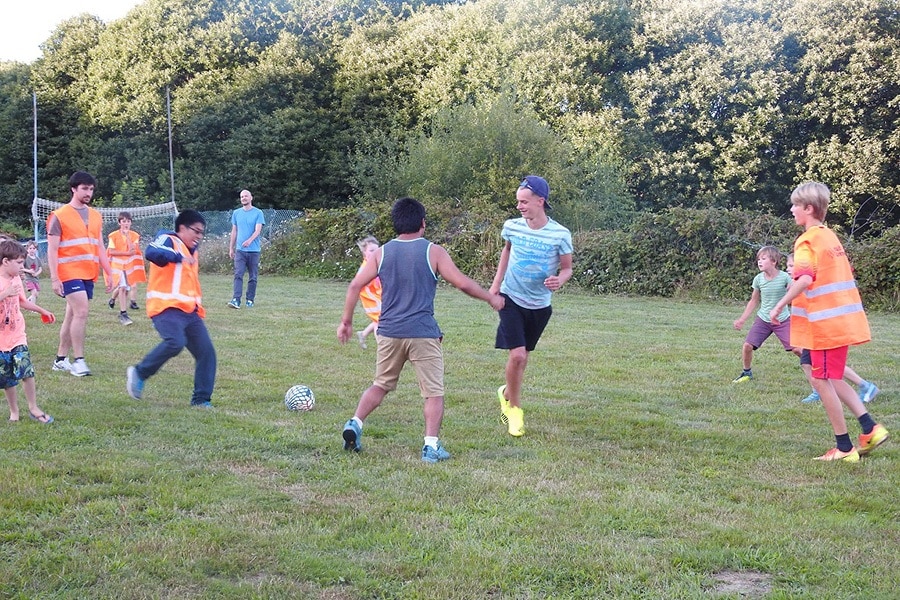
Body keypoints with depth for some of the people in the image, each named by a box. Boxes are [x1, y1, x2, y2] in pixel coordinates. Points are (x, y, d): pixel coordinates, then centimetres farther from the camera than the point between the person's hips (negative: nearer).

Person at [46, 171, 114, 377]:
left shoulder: (96, 216, 14)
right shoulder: (59, 216, -4)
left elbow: (100, 247, 18)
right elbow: (52, 249, -6)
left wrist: (108, 273, 13)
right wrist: (54, 278, -13)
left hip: (88, 274, 6)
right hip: (70, 273, -6)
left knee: (72, 315, 10)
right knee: (81, 312, -16)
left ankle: (61, 359, 19)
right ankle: (78, 360, -9)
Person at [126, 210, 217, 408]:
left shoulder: (193, 250, 21)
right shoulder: (168, 240, -4)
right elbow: (152, 252, -27)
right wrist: (179, 257, -35)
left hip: (190, 311, 8)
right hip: (167, 308, -8)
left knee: (206, 352, -1)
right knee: (175, 343, -30)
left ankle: (201, 399, 7)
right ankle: (139, 373, -9)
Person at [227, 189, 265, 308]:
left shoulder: (258, 213, -1)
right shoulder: (236, 213, 10)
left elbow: (258, 230, -11)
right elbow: (234, 231, 15)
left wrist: (249, 240, -29)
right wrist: (231, 248, 12)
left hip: (254, 250, -2)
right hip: (240, 250, 2)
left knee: (253, 277, 5)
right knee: (238, 275, -11)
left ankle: (250, 300, 14)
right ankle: (236, 300, -18)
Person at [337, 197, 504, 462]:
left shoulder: (381, 253, 7)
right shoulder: (433, 252, -2)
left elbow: (355, 285, 3)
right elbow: (463, 283, -4)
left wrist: (346, 321, 12)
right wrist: (491, 298, 11)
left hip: (389, 332, 4)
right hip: (423, 333, -4)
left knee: (381, 385, 21)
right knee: (434, 392, 5)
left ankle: (355, 424, 7)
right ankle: (431, 446, -2)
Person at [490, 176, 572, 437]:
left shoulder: (560, 234, -14)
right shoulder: (511, 227, -8)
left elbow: (567, 268, -3)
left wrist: (558, 281, -25)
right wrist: (496, 283, 11)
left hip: (539, 305, 1)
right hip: (511, 298, -1)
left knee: (522, 356, 15)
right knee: (517, 355, -14)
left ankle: (507, 394, 43)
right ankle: (514, 407, 8)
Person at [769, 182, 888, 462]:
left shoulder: (807, 241, -13)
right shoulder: (830, 236, 14)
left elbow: (804, 279, -27)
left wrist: (779, 306, -19)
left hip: (825, 323, -9)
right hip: (844, 319, 9)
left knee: (823, 382, 1)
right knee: (831, 380, 19)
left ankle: (844, 448, 5)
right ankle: (870, 428, 10)